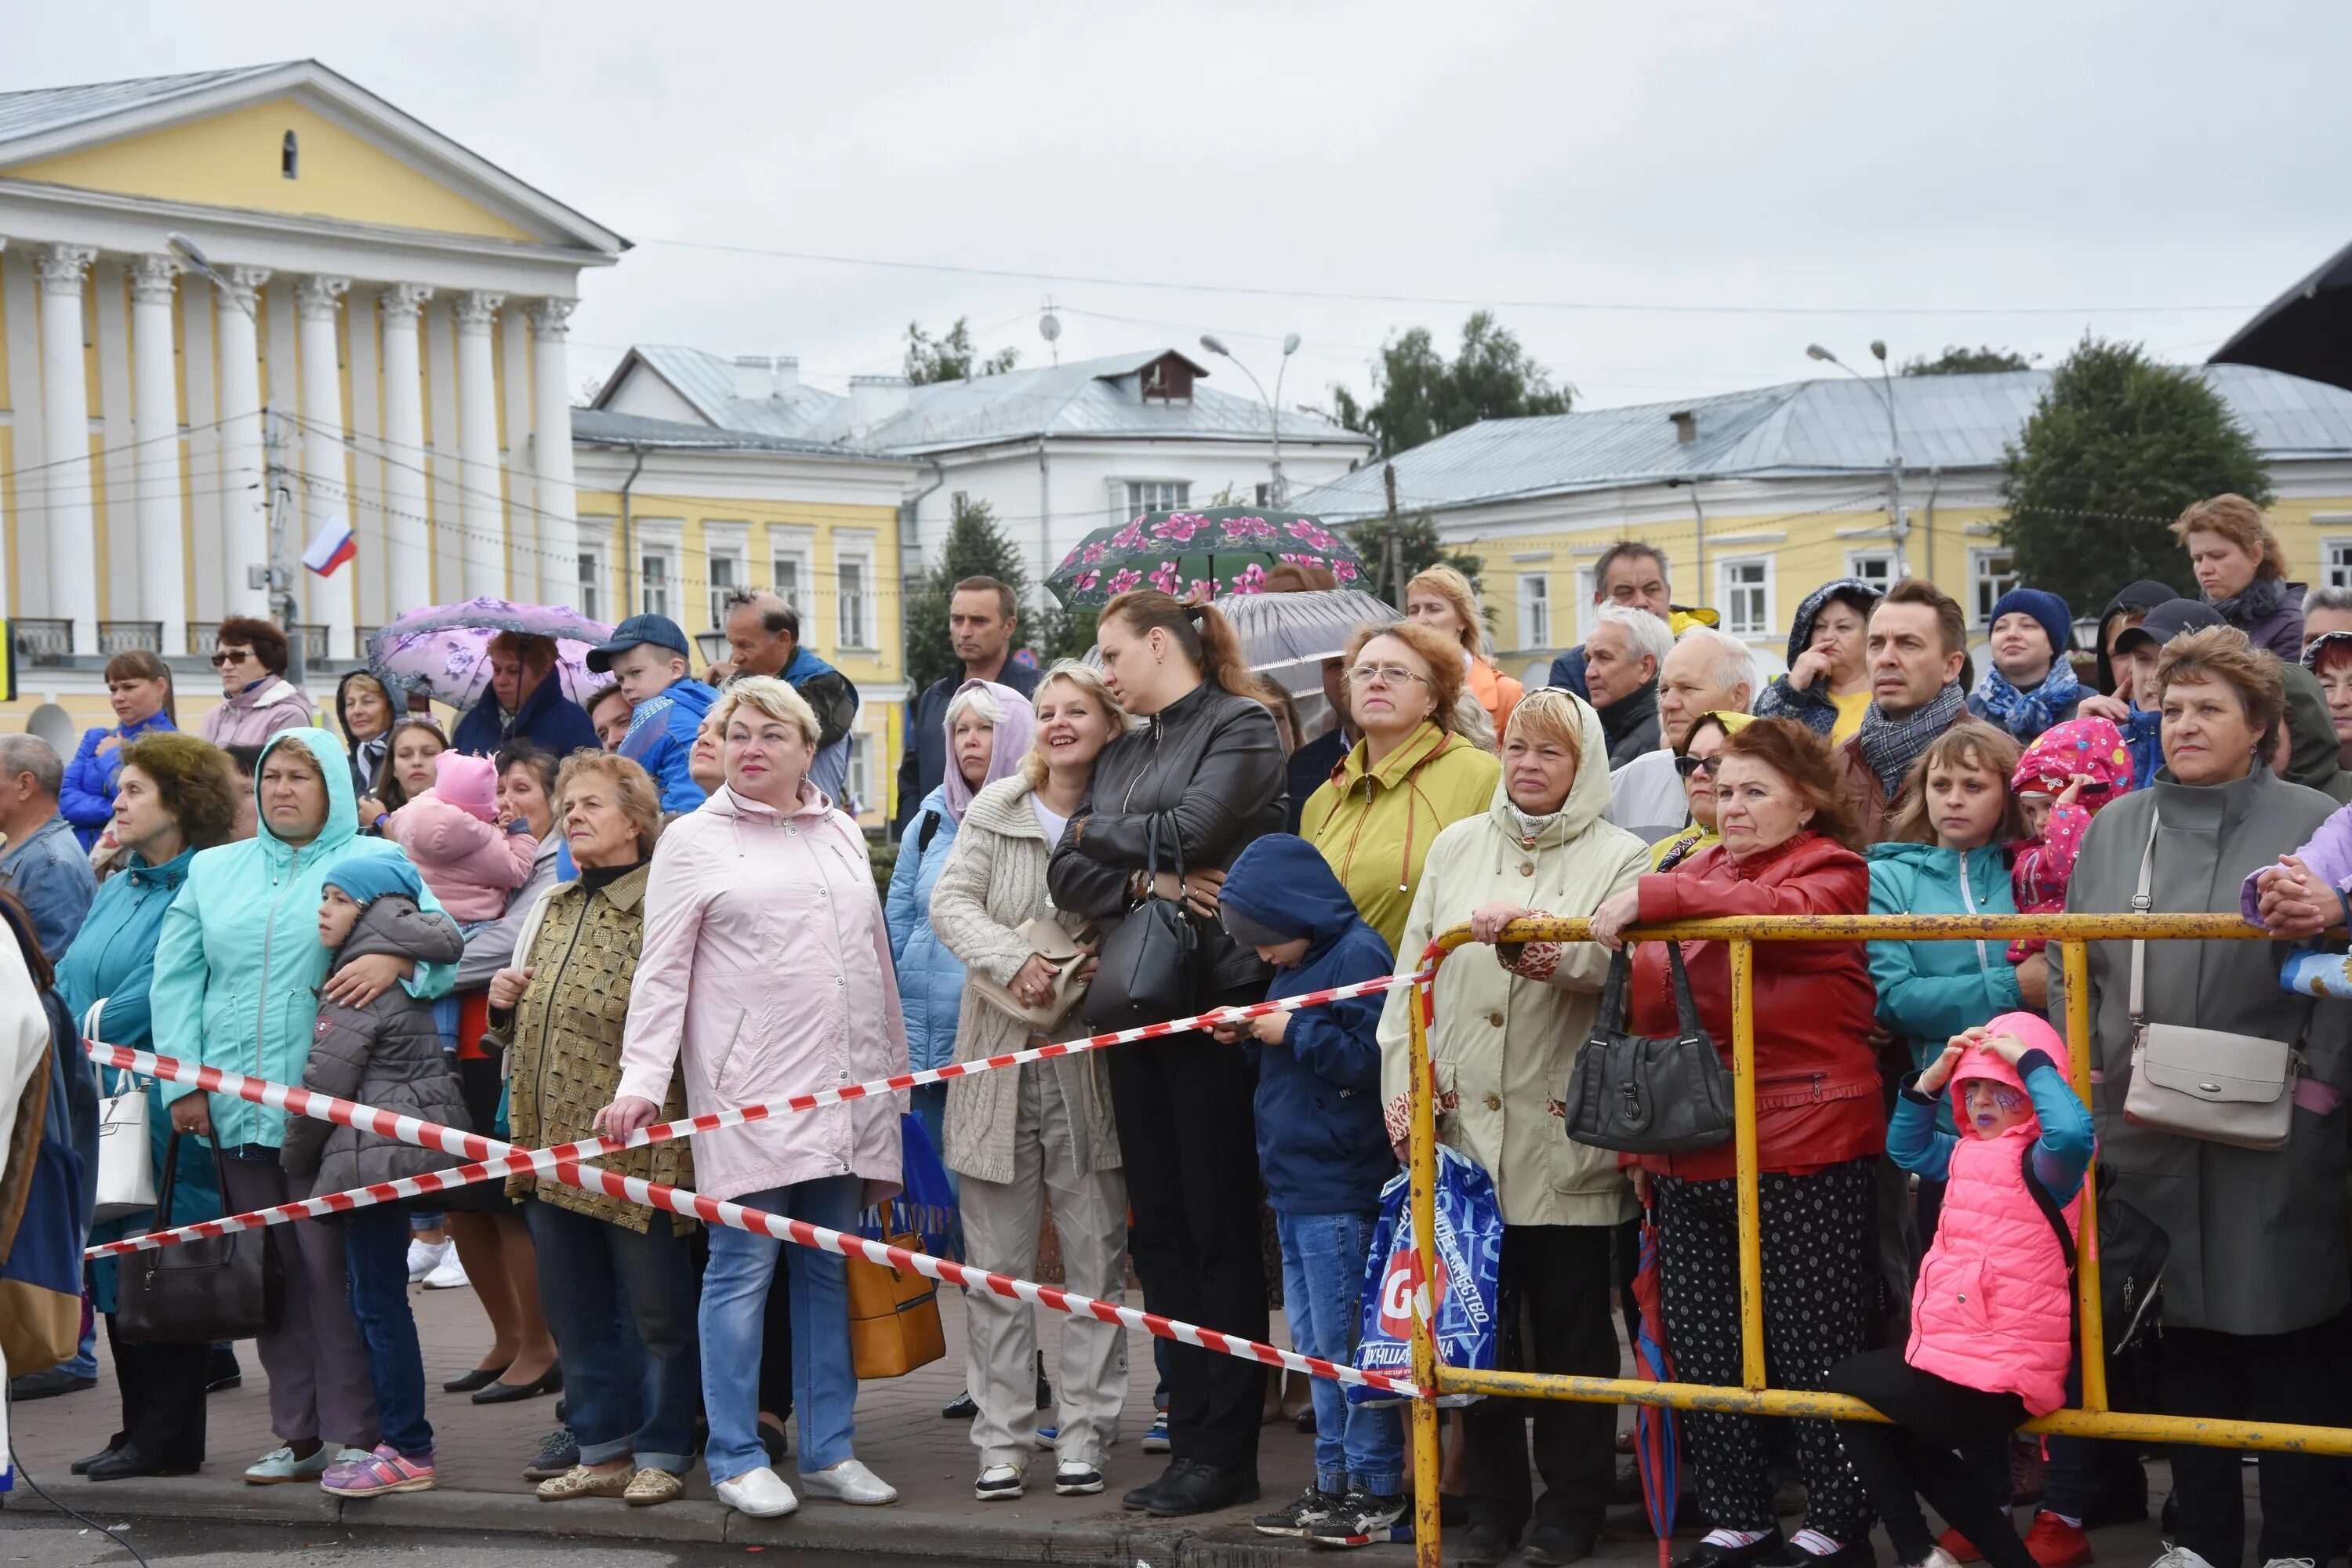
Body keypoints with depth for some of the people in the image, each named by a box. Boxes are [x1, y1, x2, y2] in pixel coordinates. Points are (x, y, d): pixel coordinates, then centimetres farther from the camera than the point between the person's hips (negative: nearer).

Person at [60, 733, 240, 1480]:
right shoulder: (116, 891, 18)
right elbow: (68, 985, 18)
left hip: (161, 1110, -9)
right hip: (100, 1108, 9)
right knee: (116, 1272, 11)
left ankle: (167, 1436, 5)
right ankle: (139, 1428, 19)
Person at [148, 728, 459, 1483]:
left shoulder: (376, 862, 4)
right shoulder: (214, 870, 16)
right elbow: (175, 980, 12)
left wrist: (395, 960, -29)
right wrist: (183, 1081, 1)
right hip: (237, 1108, 4)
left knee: (330, 1263, -7)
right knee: (268, 1268, 8)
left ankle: (354, 1433, 1)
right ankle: (298, 1433, 16)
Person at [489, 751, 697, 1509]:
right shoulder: (549, 906, 16)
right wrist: (504, 1004, 6)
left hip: (635, 1147, -7)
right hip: (551, 1144, 7)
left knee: (656, 1311, 3)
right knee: (577, 1313, 12)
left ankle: (661, 1453, 14)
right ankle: (604, 1451, 22)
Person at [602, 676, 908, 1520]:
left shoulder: (843, 833, 15)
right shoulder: (694, 840, 2)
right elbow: (661, 972, -2)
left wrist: (894, 1066, 18)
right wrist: (641, 1081, -12)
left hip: (845, 1087, 5)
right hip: (747, 1093, -4)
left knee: (832, 1267, 8)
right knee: (744, 1266, -2)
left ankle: (828, 1450, 16)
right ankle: (736, 1457, 7)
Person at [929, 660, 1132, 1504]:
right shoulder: (995, 810, 4)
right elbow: (950, 900, -4)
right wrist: (1013, 960, -19)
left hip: (1089, 1064, -1)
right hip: (998, 1061, 1)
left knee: (1095, 1258, 3)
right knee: (995, 1265, 4)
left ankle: (1082, 1432, 11)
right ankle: (1002, 1437, 11)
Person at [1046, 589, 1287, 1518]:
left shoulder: (1240, 728, -1)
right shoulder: (1121, 755, 18)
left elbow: (1189, 832, -16)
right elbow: (1067, 877, 7)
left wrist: (1098, 831, 0)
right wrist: (1143, 880, -11)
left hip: (1217, 997, -7)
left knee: (1218, 1231, -3)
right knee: (1159, 1232, 7)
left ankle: (1224, 1453, 2)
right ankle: (1189, 1437, 13)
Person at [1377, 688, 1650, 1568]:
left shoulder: (1617, 858, 3)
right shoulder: (1457, 846, 13)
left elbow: (1610, 966, -14)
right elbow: (1412, 974, 10)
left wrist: (1539, 944, -33)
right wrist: (1403, 1089, 1)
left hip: (1563, 1133, -3)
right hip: (1464, 1124, 3)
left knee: (1571, 1325, 3)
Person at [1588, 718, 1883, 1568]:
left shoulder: (1829, 872, -1)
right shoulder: (1696, 873, 17)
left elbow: (1783, 912, -25)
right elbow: (1646, 1007, 21)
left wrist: (1653, 899, -27)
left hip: (1800, 1154, -6)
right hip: (1687, 1155, 7)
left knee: (1812, 1351, 1)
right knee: (1700, 1353, 9)